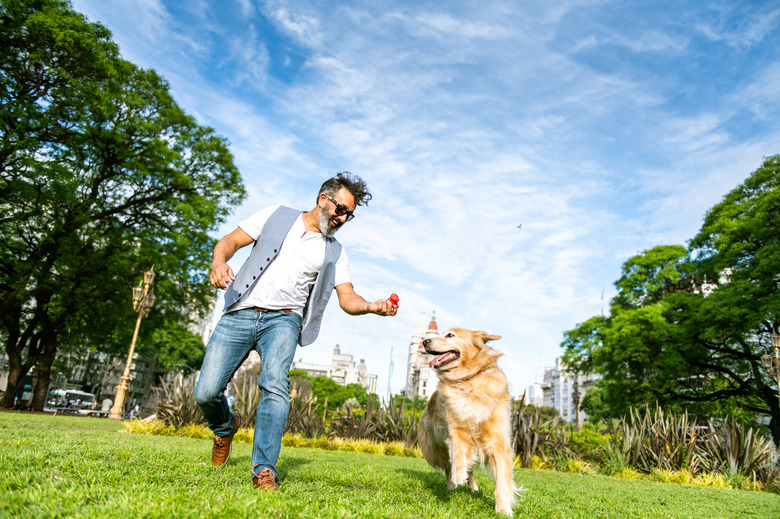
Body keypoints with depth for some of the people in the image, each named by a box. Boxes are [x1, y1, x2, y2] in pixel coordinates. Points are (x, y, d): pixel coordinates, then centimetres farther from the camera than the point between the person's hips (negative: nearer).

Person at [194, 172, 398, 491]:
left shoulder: (335, 253, 14)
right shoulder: (277, 216, 11)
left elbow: (347, 299, 5)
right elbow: (230, 241, 6)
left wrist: (373, 306, -18)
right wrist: (218, 262, -17)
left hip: (282, 319, 0)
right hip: (240, 315, 0)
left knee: (275, 384, -27)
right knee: (206, 392, -4)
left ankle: (264, 471, -20)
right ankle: (226, 427, 30)